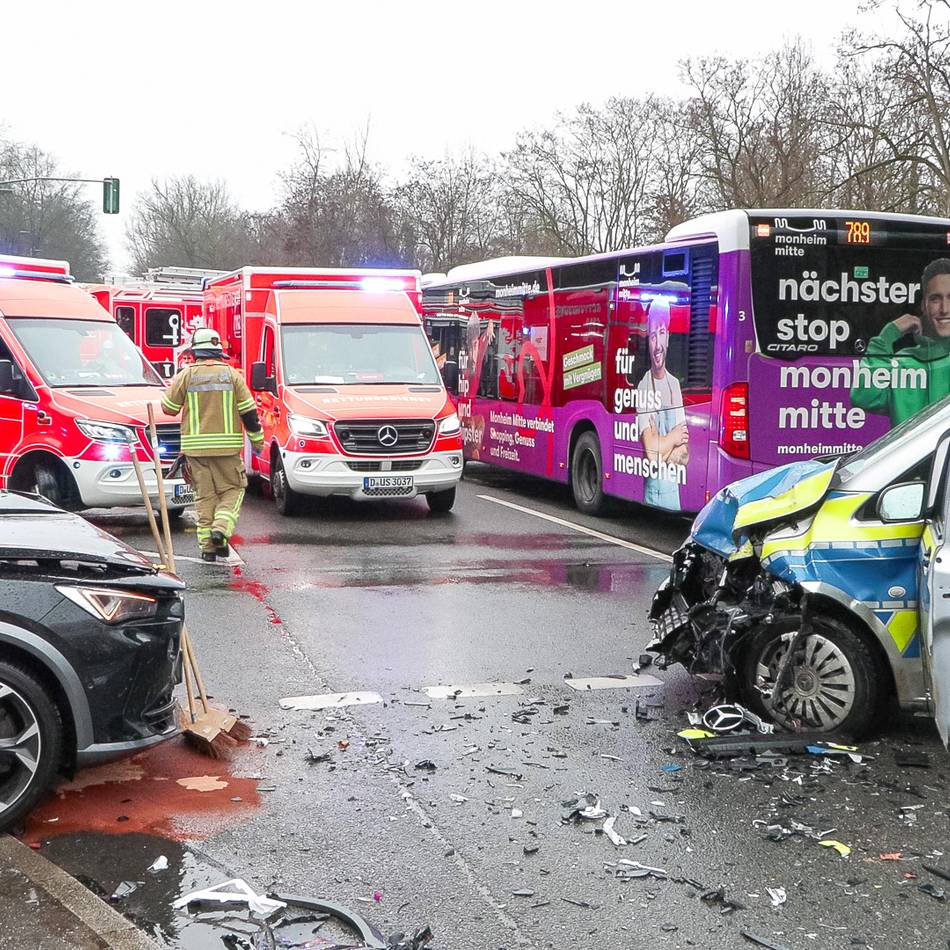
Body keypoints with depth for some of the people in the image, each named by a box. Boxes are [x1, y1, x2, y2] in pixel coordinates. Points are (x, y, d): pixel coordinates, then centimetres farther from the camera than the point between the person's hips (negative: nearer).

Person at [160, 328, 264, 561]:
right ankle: (221, 529, -11)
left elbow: (168, 407, 5)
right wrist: (257, 438, 11)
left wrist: (176, 385, 23)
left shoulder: (186, 375, -1)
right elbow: (248, 410, 1)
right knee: (232, 489, 11)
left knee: (204, 494, 8)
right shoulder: (231, 374, 0)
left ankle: (207, 544, 6)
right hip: (227, 445, -1)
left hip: (195, 446, 1)